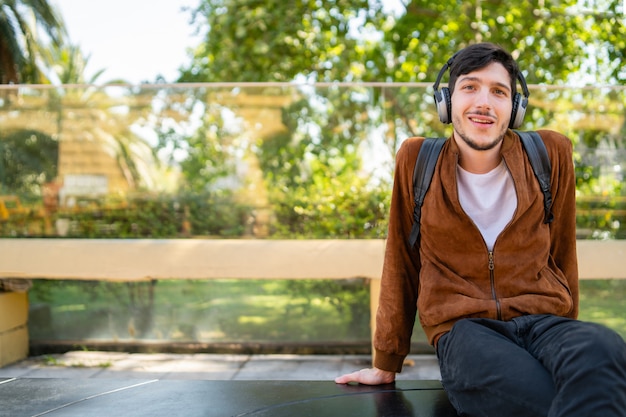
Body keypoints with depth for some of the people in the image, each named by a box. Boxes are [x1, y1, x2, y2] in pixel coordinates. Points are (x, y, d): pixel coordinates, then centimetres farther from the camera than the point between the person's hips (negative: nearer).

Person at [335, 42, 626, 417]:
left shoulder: (551, 153, 4)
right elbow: (402, 260, 11)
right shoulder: (416, 159, 3)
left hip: (542, 320, 2)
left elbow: (561, 252, 15)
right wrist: (386, 364, 16)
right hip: (462, 328, -2)